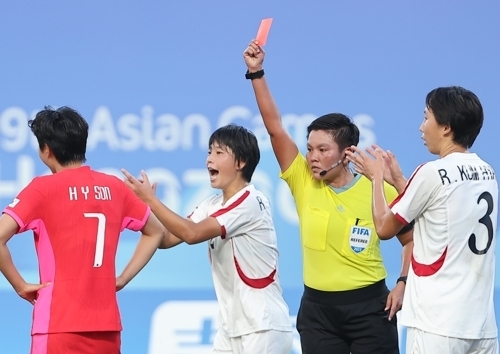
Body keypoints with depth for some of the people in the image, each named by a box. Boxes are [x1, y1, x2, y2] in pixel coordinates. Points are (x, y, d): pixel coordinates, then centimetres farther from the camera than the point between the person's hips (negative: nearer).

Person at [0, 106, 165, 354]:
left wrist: (20, 285, -5)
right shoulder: (114, 187, 9)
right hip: (107, 325, 5)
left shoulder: (44, 188, -6)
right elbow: (155, 231, 23)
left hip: (60, 326, -5)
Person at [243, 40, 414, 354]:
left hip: (368, 305, -3)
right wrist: (256, 73, -9)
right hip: (318, 307, 3)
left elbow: (411, 239, 5)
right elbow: (274, 127, -3)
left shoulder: (378, 190, -4)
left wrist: (403, 284, -7)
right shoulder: (304, 181, 1)